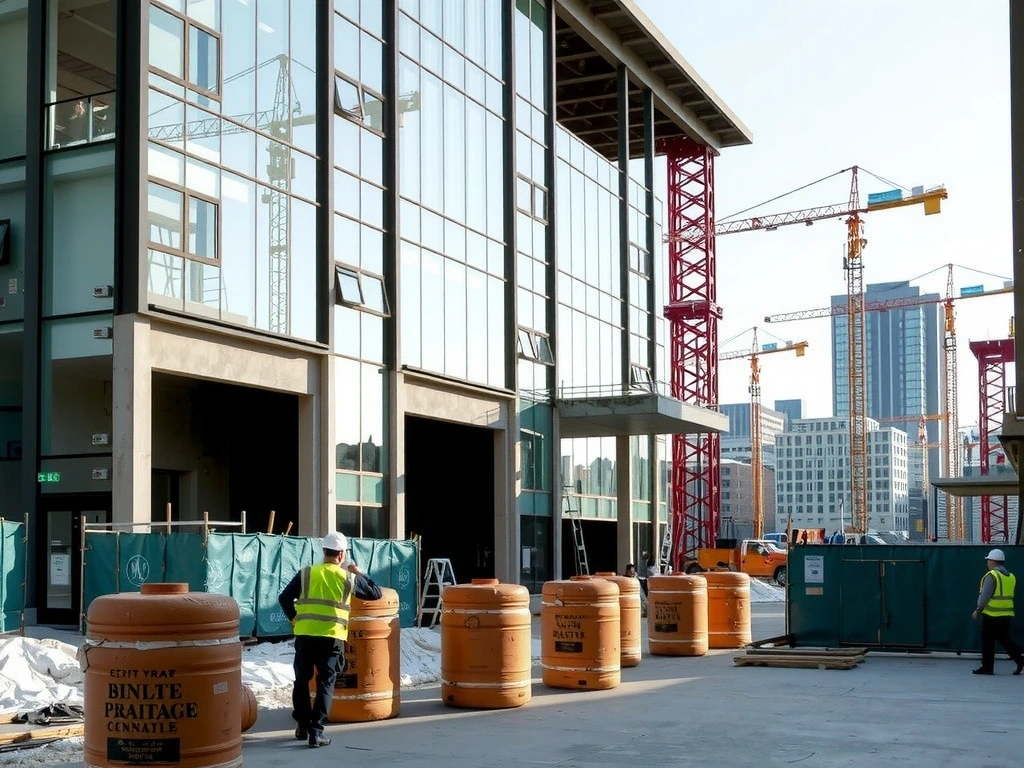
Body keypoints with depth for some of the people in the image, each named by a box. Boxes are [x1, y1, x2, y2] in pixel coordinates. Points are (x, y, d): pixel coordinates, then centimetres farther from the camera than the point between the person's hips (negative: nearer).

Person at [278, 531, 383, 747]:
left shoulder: (306, 573, 5)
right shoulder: (349, 578, 3)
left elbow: (284, 598, 3)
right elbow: (376, 593, 13)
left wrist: (294, 618, 18)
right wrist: (359, 573, 23)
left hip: (305, 635, 1)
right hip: (332, 637, -1)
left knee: (302, 680, 18)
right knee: (325, 684, 5)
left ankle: (303, 725, 25)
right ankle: (316, 731, -1)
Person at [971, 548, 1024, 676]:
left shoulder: (991, 576, -12)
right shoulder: (1011, 577, 11)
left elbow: (985, 595, -15)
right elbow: (1009, 596, 15)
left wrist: (978, 609, -7)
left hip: (992, 615, -7)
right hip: (1007, 614, 7)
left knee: (987, 641, 1)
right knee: (1005, 639, 15)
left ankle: (987, 667, 5)